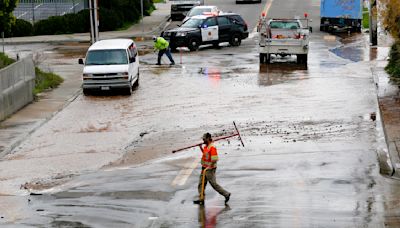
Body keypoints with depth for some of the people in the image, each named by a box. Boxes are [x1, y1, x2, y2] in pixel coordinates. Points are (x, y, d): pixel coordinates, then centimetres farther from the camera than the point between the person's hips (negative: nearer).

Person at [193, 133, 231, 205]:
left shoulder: (212, 147, -20)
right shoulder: (206, 146, 9)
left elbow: (214, 159, -24)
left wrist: (210, 167, -25)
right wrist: (201, 148, 16)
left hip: (210, 169, -10)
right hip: (204, 168, 10)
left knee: (214, 184, -3)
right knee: (201, 184, 8)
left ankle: (226, 194, 9)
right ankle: (201, 199, 11)